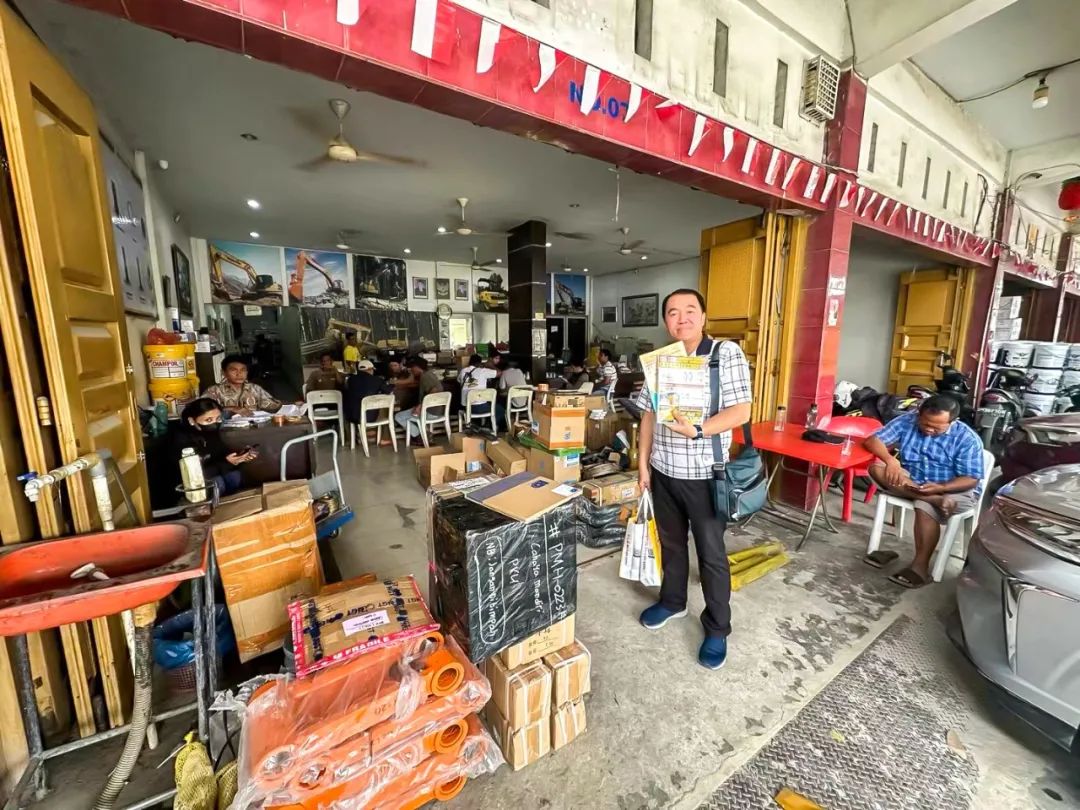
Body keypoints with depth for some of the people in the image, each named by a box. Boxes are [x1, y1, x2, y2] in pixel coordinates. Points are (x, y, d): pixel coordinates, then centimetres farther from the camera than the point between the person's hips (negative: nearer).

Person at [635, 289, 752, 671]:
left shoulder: (727, 353, -10)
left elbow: (741, 412, -15)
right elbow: (648, 415, 7)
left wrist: (696, 431, -28)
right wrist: (643, 462, 6)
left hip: (704, 473, -4)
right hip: (663, 470, 5)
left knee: (711, 553, 9)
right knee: (671, 541, 21)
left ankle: (717, 628, 30)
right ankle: (672, 601, 43)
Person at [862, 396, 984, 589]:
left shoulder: (967, 438, -13)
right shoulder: (906, 421, -7)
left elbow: (971, 479, -13)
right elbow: (873, 440, -13)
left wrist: (940, 488, -32)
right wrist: (890, 459, -33)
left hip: (955, 490, -3)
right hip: (912, 483, 4)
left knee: (925, 507, -35)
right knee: (877, 468, -24)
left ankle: (920, 566, -26)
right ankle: (936, 501, -31)